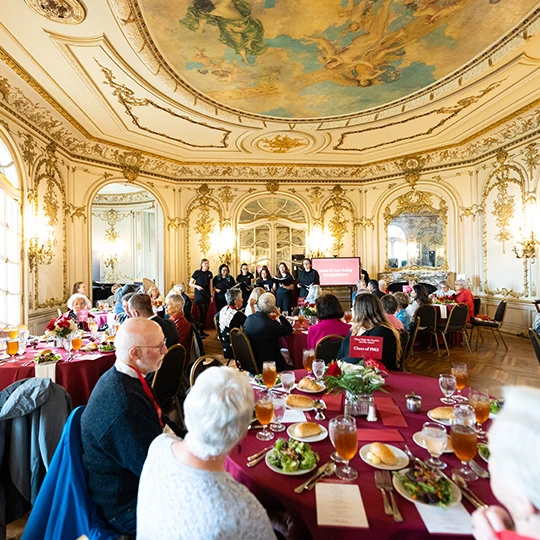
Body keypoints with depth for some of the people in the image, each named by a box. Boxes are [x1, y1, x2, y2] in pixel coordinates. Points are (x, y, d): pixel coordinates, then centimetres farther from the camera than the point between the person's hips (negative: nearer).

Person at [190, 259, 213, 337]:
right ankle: (200, 331, -4)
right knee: (202, 312, -11)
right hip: (199, 294, -5)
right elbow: (190, 283, 0)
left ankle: (202, 330, 16)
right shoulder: (197, 272, -3)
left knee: (205, 313, 6)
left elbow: (210, 285, 12)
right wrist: (197, 286, -18)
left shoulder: (209, 273, 9)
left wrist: (211, 295, 7)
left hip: (207, 295, 5)